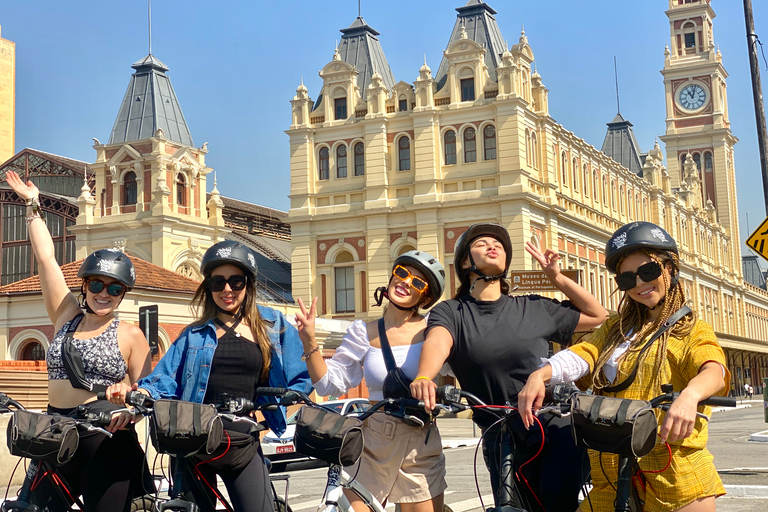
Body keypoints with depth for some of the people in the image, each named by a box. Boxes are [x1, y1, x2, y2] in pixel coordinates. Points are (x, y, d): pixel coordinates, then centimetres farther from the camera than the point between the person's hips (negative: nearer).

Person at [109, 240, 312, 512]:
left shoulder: (273, 325, 6)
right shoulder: (194, 334, 9)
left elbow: (301, 379, 6)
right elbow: (165, 380, 0)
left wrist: (271, 408, -8)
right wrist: (138, 393, -20)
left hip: (243, 446, -1)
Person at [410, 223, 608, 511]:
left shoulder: (534, 309, 9)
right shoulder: (450, 312, 5)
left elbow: (597, 315, 17)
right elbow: (437, 342, -18)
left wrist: (556, 277, 8)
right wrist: (423, 379, -39)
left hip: (555, 426, 0)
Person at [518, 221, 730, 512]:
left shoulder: (693, 331, 5)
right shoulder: (615, 328, 21)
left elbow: (715, 371, -16)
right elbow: (581, 355, 3)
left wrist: (689, 395, -39)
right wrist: (541, 374, -19)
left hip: (674, 475, -4)